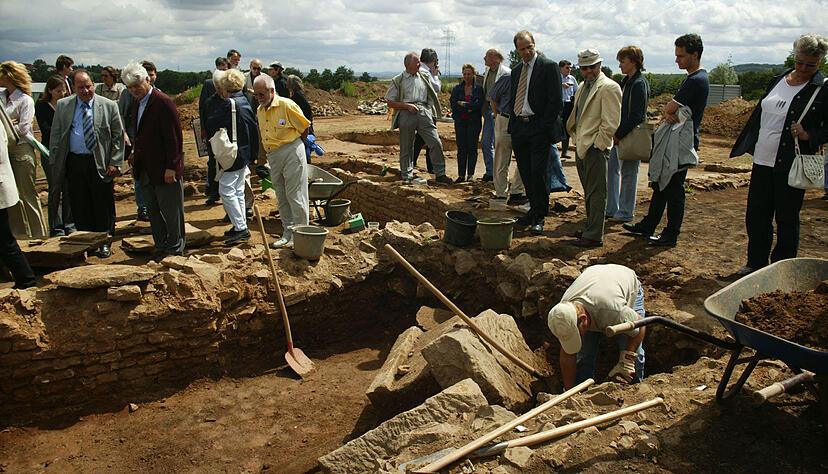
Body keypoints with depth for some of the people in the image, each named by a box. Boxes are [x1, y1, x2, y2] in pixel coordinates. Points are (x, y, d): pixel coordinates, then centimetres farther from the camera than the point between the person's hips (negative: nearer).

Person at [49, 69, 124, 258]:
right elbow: (56, 136, 12)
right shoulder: (63, 106, 9)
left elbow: (118, 136, 2)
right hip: (73, 163, 2)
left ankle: (104, 243, 17)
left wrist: (114, 163, -5)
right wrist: (55, 162, 6)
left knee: (103, 206, 4)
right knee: (80, 207, 6)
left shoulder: (109, 106, 2)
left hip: (100, 164, -2)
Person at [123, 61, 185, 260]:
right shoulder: (137, 102, 12)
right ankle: (161, 246, 28)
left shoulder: (163, 102, -15)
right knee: (153, 210, 16)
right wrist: (135, 153, 12)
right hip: (144, 168, 8)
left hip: (163, 168, -8)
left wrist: (171, 167, -18)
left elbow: (175, 137, -17)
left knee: (171, 212, 3)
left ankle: (175, 249, 16)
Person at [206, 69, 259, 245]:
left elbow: (210, 125, -18)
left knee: (227, 191, -4)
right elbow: (254, 129, 13)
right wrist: (253, 154, 18)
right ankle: (241, 226, 22)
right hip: (244, 154, 9)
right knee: (238, 191, 15)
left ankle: (241, 228, -4)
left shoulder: (228, 104, -17)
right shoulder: (245, 102, 9)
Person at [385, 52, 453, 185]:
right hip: (406, 114, -3)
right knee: (406, 147, 2)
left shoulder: (424, 77, 17)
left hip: (423, 112, 3)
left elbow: (433, 95, 29)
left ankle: (440, 174, 1)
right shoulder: (398, 81, 6)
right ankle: (407, 176, 14)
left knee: (436, 142, -7)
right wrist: (408, 105, -9)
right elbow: (390, 103, 2)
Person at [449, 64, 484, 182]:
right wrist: (469, 109, -11)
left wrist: (463, 104, -9)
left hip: (474, 122, -1)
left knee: (472, 148, -1)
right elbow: (453, 105, -3)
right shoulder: (457, 88, 9)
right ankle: (461, 175, 4)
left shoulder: (478, 88, 4)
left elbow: (479, 104, -11)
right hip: (460, 122, 2)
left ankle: (471, 174, 6)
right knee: (461, 149, 1)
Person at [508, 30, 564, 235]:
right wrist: (512, 126, 11)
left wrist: (544, 126, -12)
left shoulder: (549, 67, -2)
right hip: (519, 129, 6)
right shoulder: (516, 71, 17)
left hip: (539, 128, -6)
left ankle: (539, 217, 0)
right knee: (526, 174, 8)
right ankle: (534, 210, 20)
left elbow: (556, 101, -7)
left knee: (538, 173, -9)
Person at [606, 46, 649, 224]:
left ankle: (626, 213, 11)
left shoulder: (639, 84, -15)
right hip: (619, 134, 9)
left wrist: (619, 135, -17)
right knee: (611, 169, 13)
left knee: (628, 173, 0)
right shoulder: (626, 81, 13)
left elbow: (636, 116, -20)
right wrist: (615, 133, 10)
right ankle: (611, 209, 23)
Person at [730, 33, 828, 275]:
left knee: (786, 220, 4)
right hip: (763, 160, 6)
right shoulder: (778, 79, 10)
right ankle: (756, 264, 27)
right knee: (756, 215, 11)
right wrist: (748, 145, 17)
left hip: (791, 165, -5)